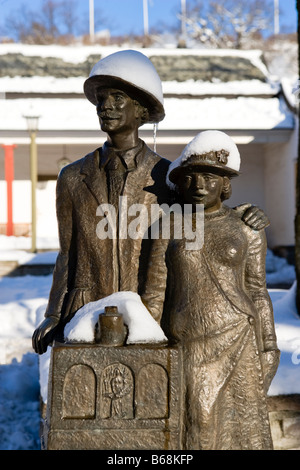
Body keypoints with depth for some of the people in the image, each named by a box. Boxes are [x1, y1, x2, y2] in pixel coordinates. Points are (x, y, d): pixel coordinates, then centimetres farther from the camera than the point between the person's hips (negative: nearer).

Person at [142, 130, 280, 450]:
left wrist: (269, 348, 0)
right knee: (197, 431, 3)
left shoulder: (247, 230, 1)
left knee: (244, 431, 4)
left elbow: (256, 292, 4)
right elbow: (154, 295, 1)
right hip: (186, 348, 0)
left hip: (238, 340, 0)